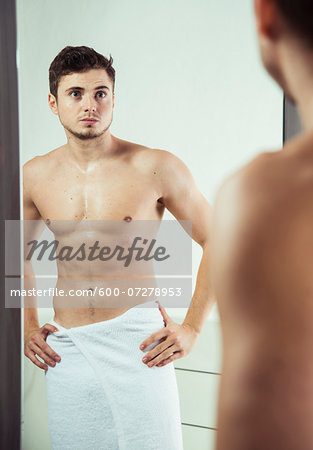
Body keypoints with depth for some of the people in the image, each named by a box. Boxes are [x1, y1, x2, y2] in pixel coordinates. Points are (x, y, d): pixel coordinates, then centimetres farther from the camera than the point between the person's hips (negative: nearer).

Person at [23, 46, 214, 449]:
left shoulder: (156, 168, -7)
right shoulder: (34, 176, 5)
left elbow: (217, 242, -1)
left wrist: (191, 329, -4)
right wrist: (28, 327, 13)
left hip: (136, 342, -3)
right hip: (65, 348, 3)